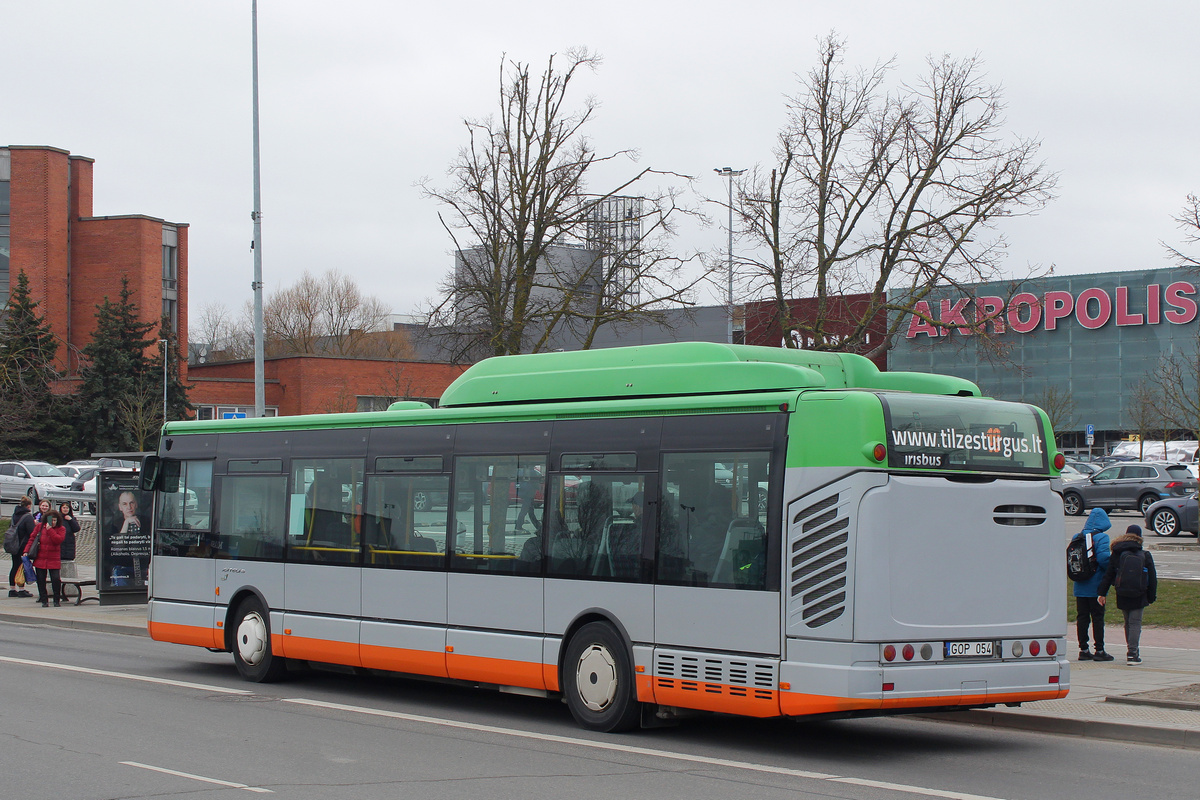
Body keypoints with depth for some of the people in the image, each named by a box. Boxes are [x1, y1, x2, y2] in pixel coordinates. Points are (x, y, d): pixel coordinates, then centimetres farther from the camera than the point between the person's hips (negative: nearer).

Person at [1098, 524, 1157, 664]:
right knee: (1135, 623, -2)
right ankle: (1132, 653, -10)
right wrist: (1152, 596, 8)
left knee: (1128, 623, 15)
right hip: (1139, 596, -2)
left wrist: (1102, 593, 4)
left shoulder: (1117, 554, 2)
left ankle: (1132, 651, 23)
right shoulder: (1145, 555, -2)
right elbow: (1152, 578, 1)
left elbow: (1108, 575, 2)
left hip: (1122, 596, 2)